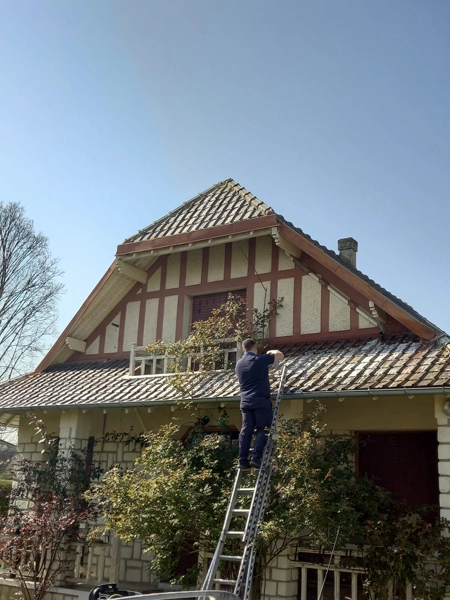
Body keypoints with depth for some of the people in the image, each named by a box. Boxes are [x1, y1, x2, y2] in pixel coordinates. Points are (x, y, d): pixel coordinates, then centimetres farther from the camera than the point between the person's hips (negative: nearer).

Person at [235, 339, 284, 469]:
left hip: (245, 401, 5)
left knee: (246, 430, 5)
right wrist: (271, 352, 24)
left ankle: (242, 460, 1)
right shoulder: (260, 359, -6)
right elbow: (281, 355, 3)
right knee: (263, 429, 1)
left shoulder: (238, 364, 13)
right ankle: (256, 459, -8)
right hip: (261, 400, -5)